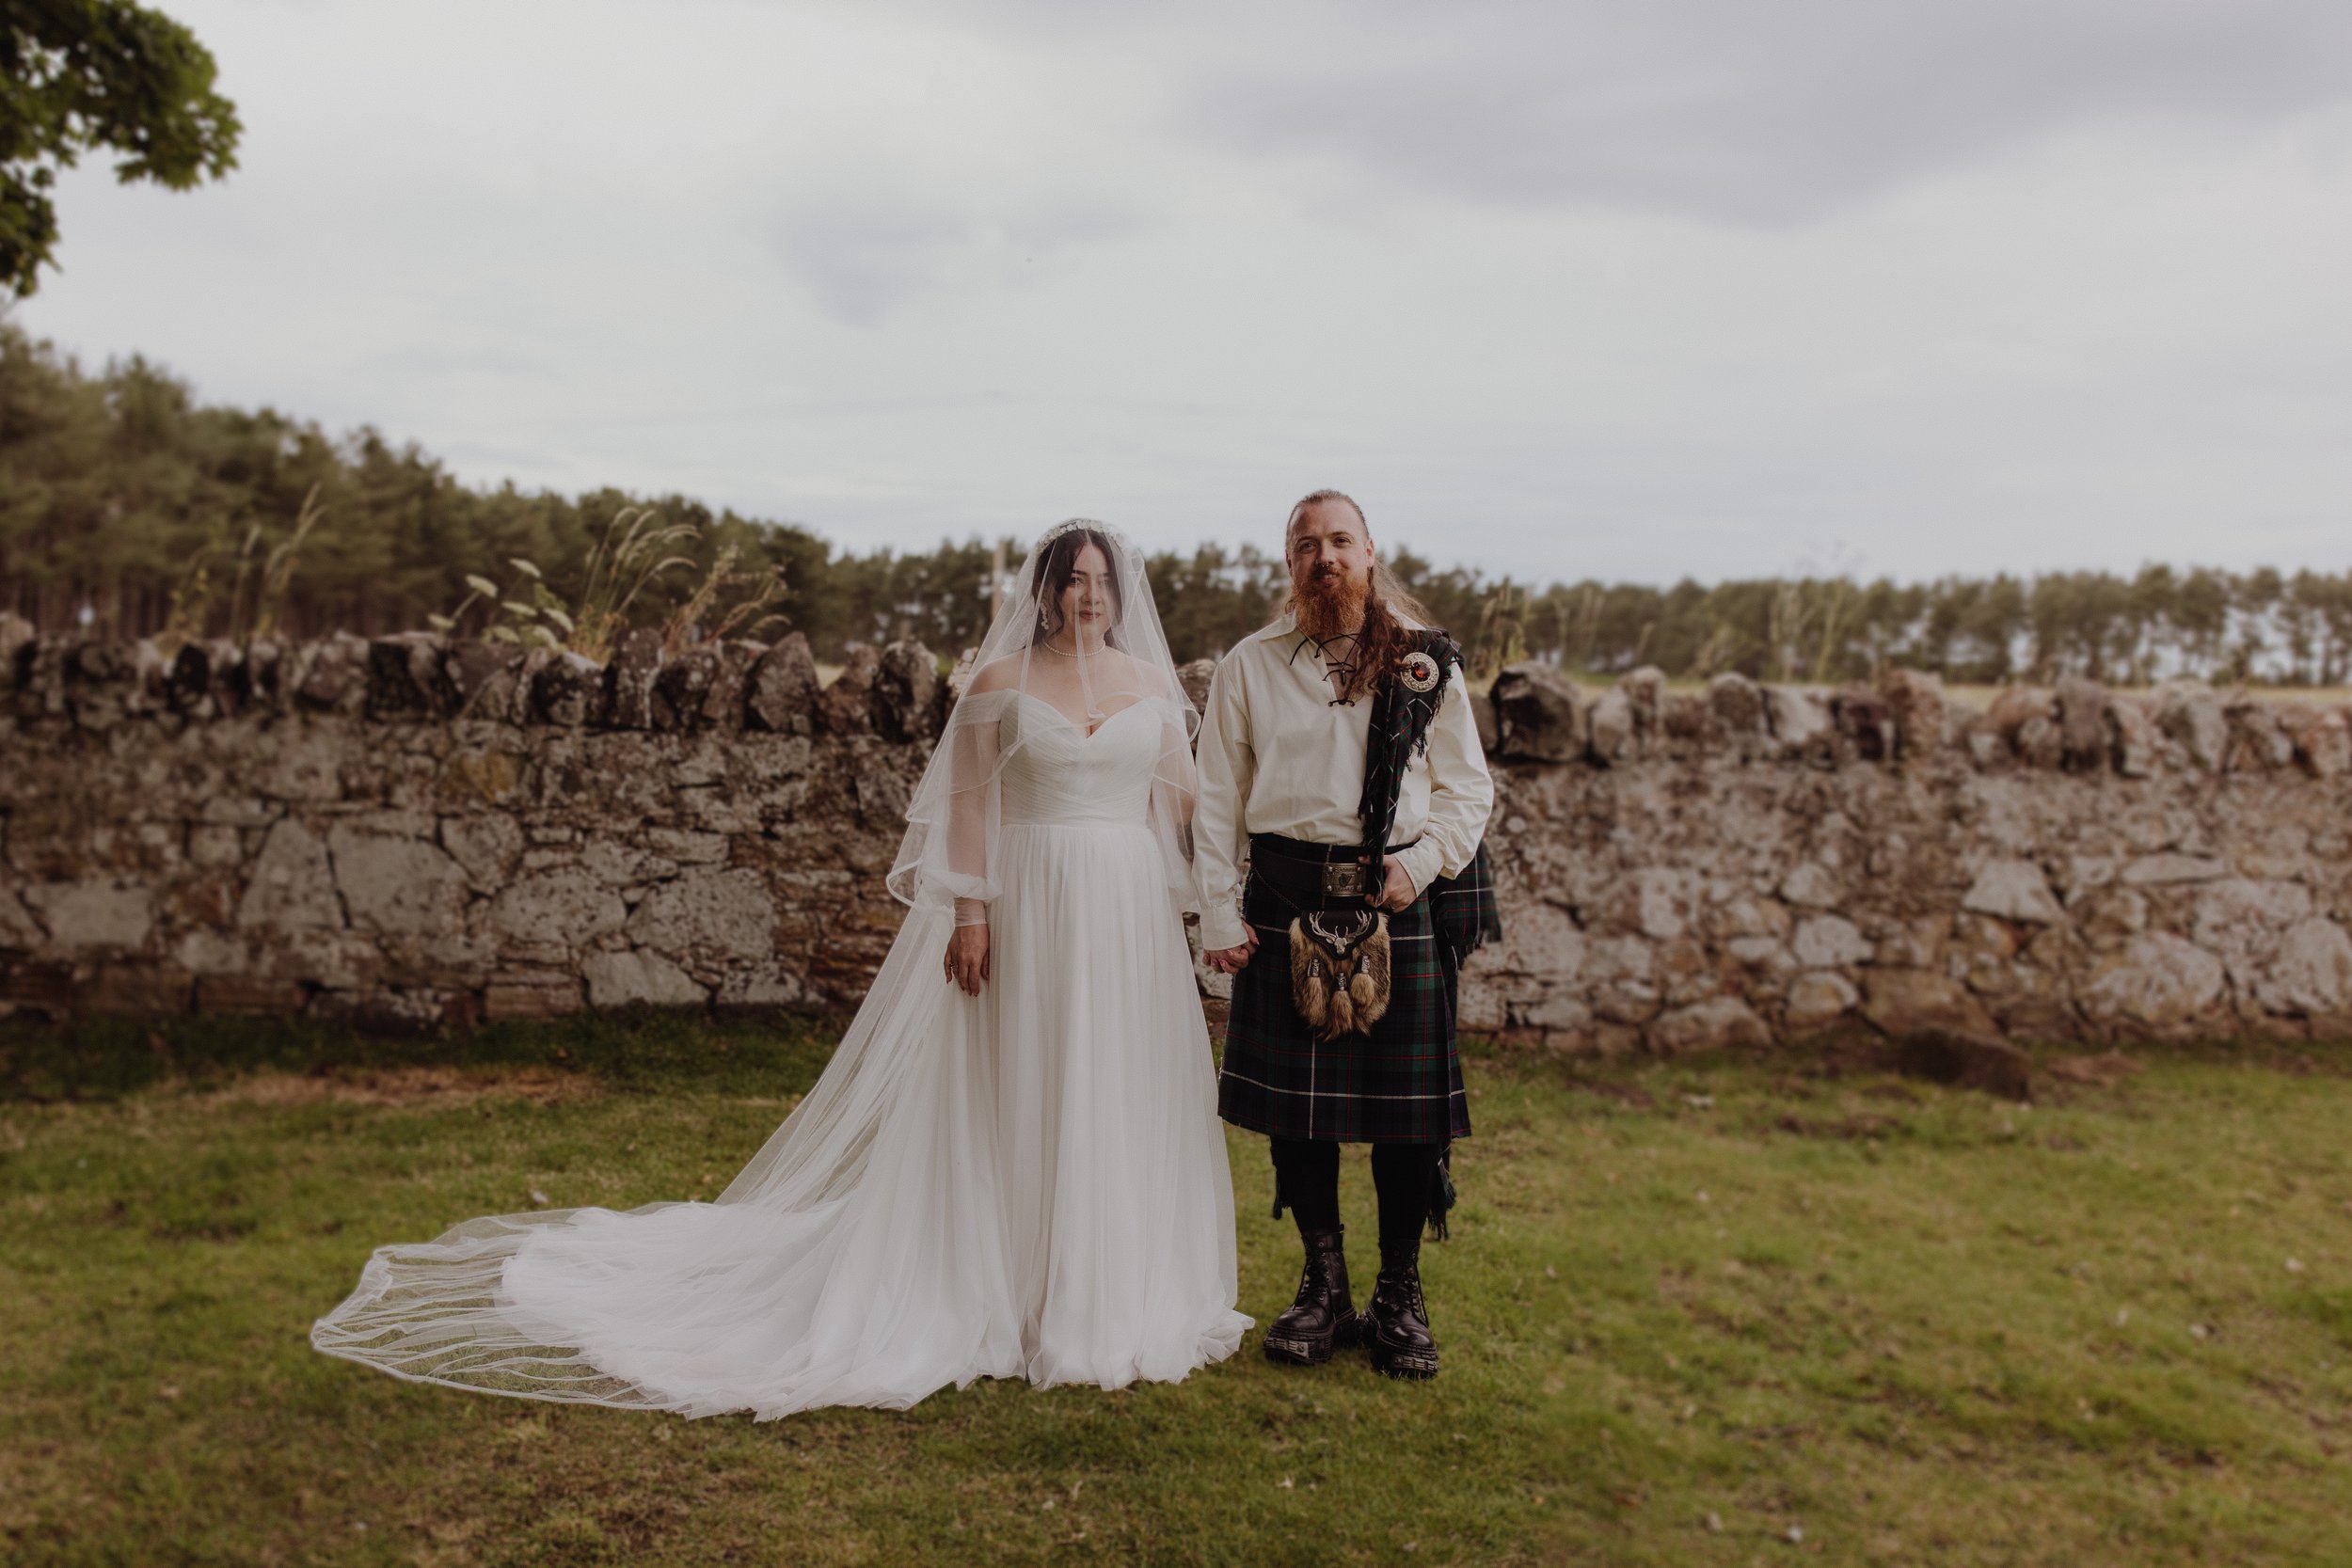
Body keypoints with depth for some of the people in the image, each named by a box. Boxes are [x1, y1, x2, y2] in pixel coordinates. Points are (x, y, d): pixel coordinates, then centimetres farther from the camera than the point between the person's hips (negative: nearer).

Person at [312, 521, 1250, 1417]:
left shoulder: (1153, 682, 9)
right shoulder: (1002, 679, 1)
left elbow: (1181, 801, 10)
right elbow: (970, 801, -2)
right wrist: (971, 909, -10)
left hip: (1130, 911, 3)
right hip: (1028, 905, -3)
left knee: (1124, 1097, 6)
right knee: (1012, 1099, 3)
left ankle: (1118, 1299, 20)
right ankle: (1021, 1295, 16)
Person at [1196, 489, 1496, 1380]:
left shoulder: (1425, 665, 7)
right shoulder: (1249, 668, 8)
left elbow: (1468, 788, 8)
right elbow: (1217, 800, 8)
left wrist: (1418, 865, -8)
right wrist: (1219, 916, 1)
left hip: (1400, 901, -1)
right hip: (1287, 900, 1)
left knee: (1408, 1106, 2)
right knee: (1292, 1103, 5)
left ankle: (1400, 1297, 18)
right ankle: (1324, 1286, 22)